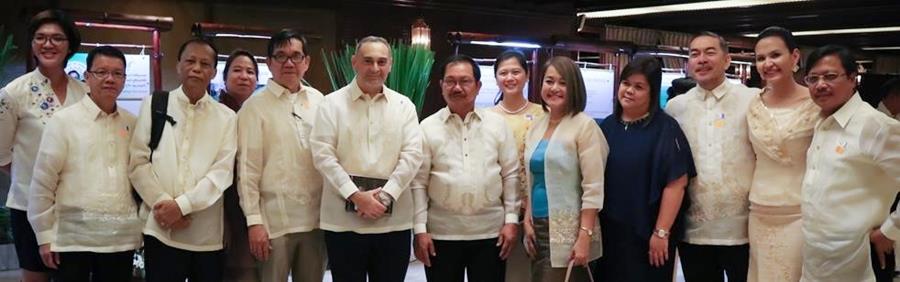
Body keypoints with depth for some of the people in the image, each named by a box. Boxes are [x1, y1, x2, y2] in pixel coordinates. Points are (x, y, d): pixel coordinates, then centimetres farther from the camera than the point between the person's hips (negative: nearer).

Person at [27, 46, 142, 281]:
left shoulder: (132, 123, 8)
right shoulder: (63, 121, -3)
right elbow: (42, 183, -3)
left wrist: (141, 226, 12)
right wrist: (45, 235, -4)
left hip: (121, 238, 3)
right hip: (74, 237, -3)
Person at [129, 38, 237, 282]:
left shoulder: (226, 117, 7)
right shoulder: (153, 105, 7)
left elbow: (223, 172, -3)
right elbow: (138, 162, 2)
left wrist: (181, 205, -13)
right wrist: (162, 203, -10)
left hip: (207, 234, 1)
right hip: (161, 228, 0)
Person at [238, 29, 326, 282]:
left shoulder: (319, 100, 8)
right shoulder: (255, 107, -4)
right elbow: (247, 168, -5)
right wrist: (254, 221, -10)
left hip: (316, 218, 4)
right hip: (275, 220, -3)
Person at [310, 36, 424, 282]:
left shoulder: (404, 105, 9)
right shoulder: (332, 103, 4)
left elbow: (412, 155, 1)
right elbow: (323, 155, -4)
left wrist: (384, 196, -11)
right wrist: (356, 196, -13)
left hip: (394, 219, 2)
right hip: (344, 219, -1)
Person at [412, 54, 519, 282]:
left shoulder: (498, 124, 4)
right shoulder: (428, 127, 0)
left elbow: (510, 175, 5)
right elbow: (418, 182, -1)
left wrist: (511, 219, 0)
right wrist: (420, 229, -5)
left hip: (490, 231, 1)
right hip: (442, 233, -1)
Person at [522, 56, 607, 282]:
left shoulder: (584, 125, -8)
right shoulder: (536, 128, 9)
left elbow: (593, 187, -12)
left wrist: (585, 237, -17)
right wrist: (527, 220, 5)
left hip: (567, 232, -6)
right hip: (539, 229, 6)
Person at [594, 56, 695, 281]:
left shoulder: (665, 128, -9)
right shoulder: (606, 126, 6)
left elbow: (676, 183, -14)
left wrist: (661, 232, -17)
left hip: (646, 234, -5)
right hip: (608, 231, 5)